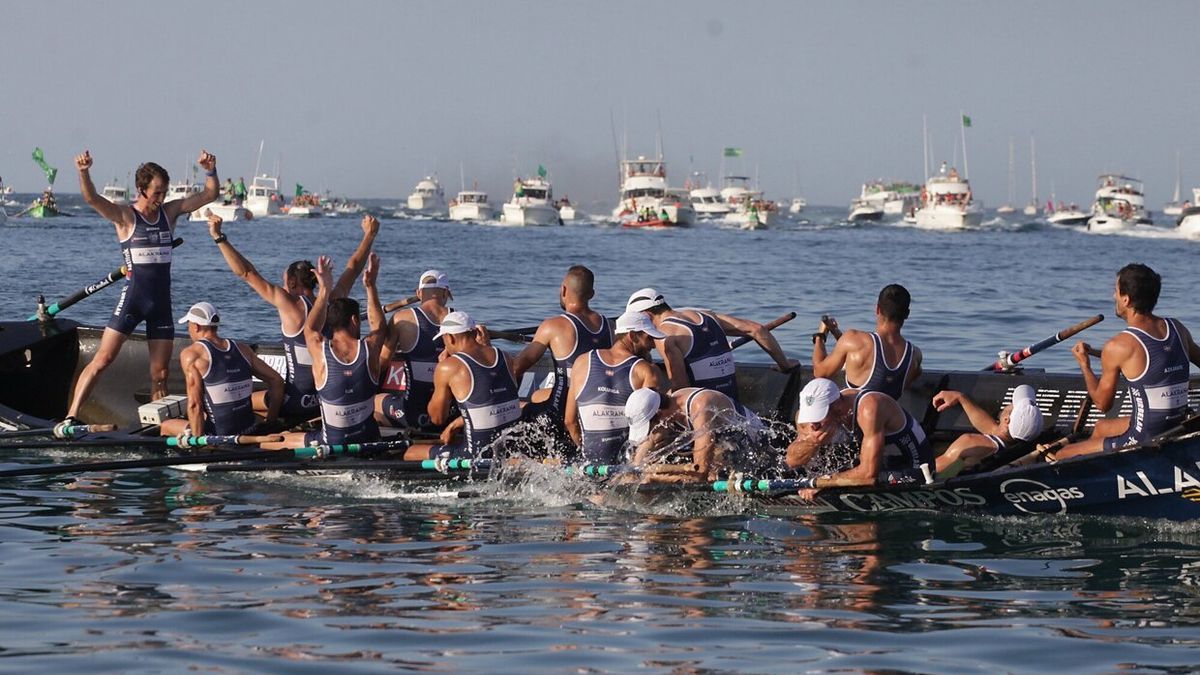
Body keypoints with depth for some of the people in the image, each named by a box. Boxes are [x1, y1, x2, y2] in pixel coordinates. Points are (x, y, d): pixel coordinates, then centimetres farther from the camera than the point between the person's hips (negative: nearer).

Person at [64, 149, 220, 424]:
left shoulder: (170, 211, 9)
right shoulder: (125, 216, -5)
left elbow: (209, 194, 9)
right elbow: (92, 199, -21)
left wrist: (210, 171, -11)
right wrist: (84, 173, -40)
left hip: (161, 301, 5)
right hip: (132, 298, -4)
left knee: (160, 373, 5)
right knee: (102, 360, -11)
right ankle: (71, 416, -10)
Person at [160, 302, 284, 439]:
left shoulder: (191, 354, -10)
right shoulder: (242, 349, 5)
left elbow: (194, 404, -16)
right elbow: (277, 381, 7)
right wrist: (270, 422, 14)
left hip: (220, 436, -6)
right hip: (250, 432, 6)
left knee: (165, 427, 19)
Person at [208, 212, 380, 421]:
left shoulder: (291, 306, -12)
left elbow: (246, 273, -12)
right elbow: (353, 267, 19)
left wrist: (219, 237, -9)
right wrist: (370, 234, 33)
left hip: (298, 402, -6)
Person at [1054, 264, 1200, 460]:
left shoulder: (1117, 346, -17)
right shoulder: (1177, 329, 0)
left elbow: (1102, 404, -6)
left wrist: (1084, 365, 9)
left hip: (1145, 442, -8)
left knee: (1061, 457, 5)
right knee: (1100, 428, 35)